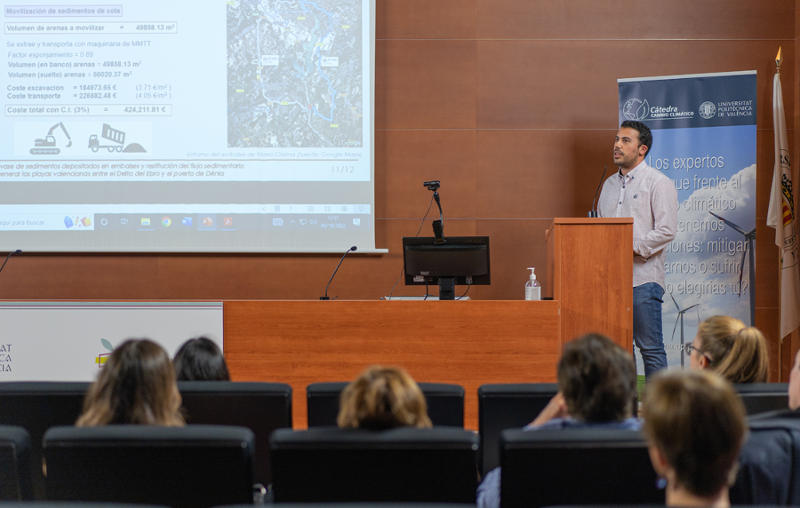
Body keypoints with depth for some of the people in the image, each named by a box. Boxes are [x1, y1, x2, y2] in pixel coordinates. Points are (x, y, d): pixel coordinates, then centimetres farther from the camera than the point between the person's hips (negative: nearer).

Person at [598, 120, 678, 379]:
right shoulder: (610, 184, 19)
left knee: (650, 348, -5)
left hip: (643, 277, -7)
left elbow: (666, 231, -11)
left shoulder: (658, 183, -2)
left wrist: (632, 248, -16)